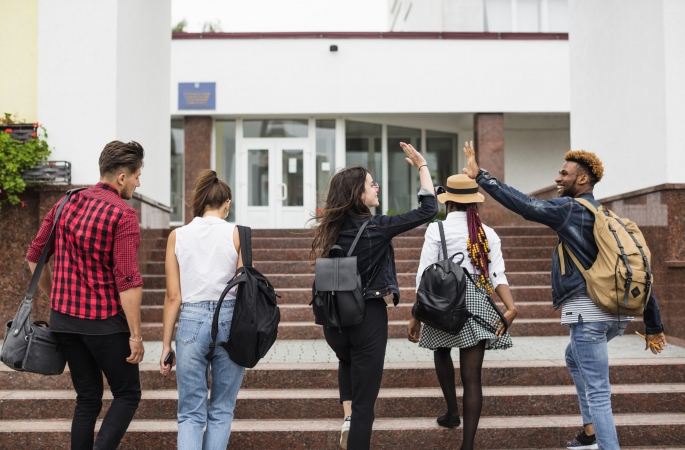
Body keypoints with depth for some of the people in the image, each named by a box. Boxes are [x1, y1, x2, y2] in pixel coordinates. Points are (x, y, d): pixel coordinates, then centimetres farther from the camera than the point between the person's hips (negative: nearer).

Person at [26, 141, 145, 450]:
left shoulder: (67, 203, 5)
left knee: (87, 397, 17)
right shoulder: (123, 216, -15)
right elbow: (128, 281, -20)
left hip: (64, 319, 7)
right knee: (127, 395, 8)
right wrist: (136, 334, -14)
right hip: (105, 322, -6)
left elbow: (35, 256, 11)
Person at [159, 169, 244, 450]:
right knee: (221, 411, 15)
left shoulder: (177, 236, 2)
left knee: (190, 413, 10)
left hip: (191, 322, 1)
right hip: (229, 321, -1)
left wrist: (166, 344, 8)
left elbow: (173, 296, 1)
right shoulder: (236, 234, -2)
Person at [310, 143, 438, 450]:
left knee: (348, 363, 37)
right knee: (364, 400, 6)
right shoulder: (375, 227, -15)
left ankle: (348, 418, 20)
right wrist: (422, 165, -3)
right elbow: (428, 209, -10)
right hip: (368, 317, -6)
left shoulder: (331, 229, 1)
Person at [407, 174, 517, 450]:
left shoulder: (437, 229, -2)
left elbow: (425, 276, -6)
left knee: (442, 351, 30)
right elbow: (498, 275, -5)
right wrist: (511, 308, -12)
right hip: (478, 302, 2)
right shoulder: (488, 234, 10)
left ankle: (452, 412, 34)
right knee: (472, 376, 1)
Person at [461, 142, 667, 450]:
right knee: (575, 358, 32)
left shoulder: (570, 209, -6)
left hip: (588, 311, -9)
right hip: (617, 312, 9)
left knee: (597, 392, -6)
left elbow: (526, 206, -16)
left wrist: (480, 176, -10)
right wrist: (654, 326, 18)